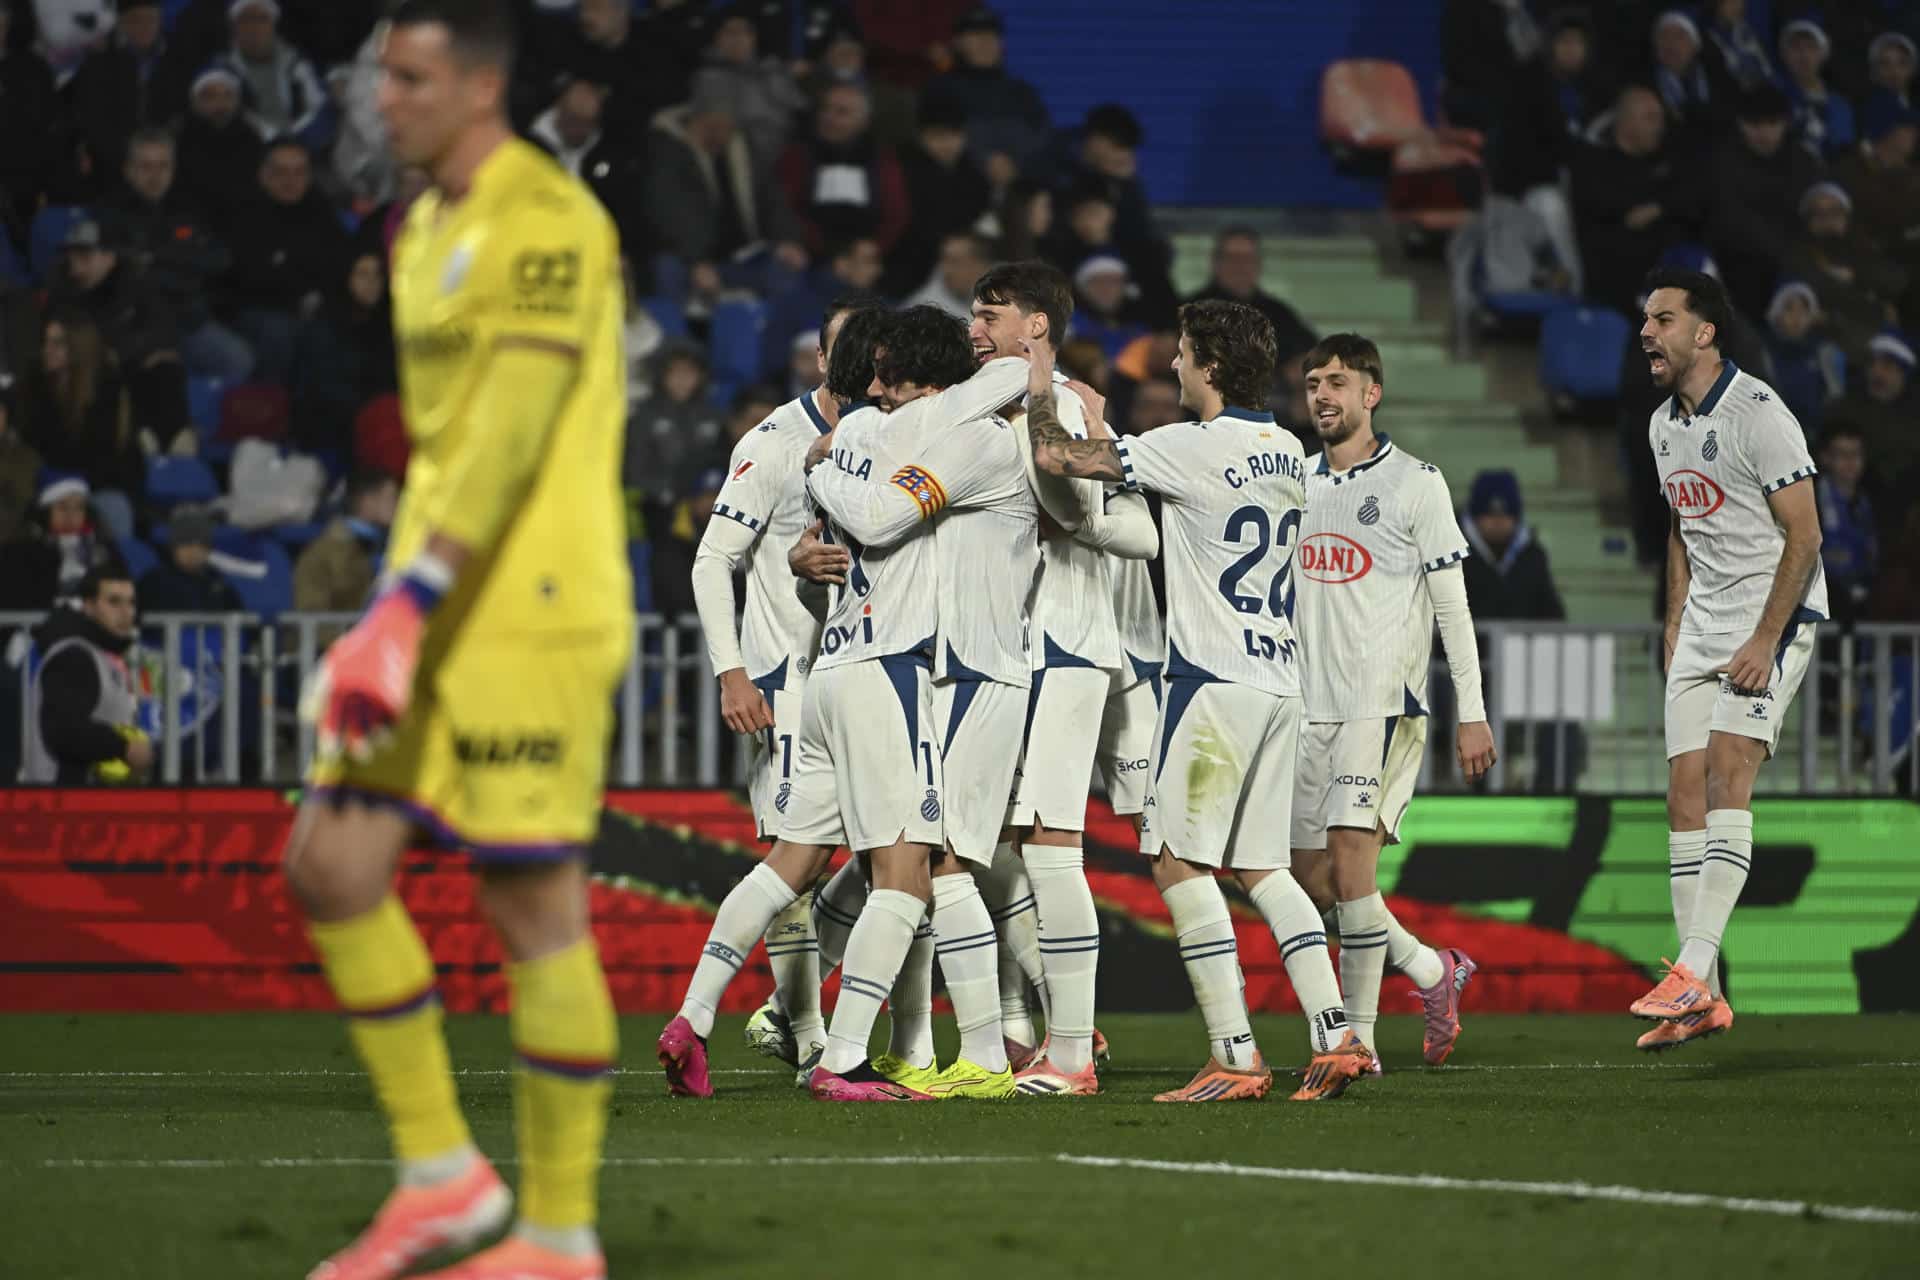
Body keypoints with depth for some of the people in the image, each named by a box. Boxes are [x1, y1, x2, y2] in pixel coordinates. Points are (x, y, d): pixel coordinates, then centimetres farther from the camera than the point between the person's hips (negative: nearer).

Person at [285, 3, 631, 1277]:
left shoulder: (548, 222, -13)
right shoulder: (428, 230, 16)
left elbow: (509, 440, -21)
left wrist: (403, 610, -26)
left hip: (536, 613, -9)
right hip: (438, 613, 9)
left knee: (534, 905, -4)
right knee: (332, 863, 3)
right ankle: (441, 1173, 12)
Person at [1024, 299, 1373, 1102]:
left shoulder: (1194, 448, -12)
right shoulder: (1286, 452, 13)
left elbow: (1055, 456, -12)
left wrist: (1039, 386, 7)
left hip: (1216, 681, -8)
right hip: (1278, 681, 8)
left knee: (1179, 860, -2)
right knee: (1258, 865, 12)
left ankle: (1235, 1058, -8)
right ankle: (1335, 1040, 3)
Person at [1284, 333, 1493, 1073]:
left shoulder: (1414, 483, -2)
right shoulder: (1297, 484, 14)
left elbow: (1452, 605, -2)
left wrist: (1472, 714, -6)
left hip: (1383, 703, -6)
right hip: (1310, 706, 6)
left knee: (1350, 862, -16)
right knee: (1310, 876, 5)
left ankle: (1358, 1037, -11)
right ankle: (1433, 971, 25)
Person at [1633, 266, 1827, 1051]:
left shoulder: (1757, 414, -14)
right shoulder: (1665, 426, 13)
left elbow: (1804, 536, -16)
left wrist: (1765, 640, -20)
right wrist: (1674, 625, 17)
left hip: (1775, 618, -8)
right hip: (1704, 626, 8)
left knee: (1727, 773, -21)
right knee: (1685, 794, 0)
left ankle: (1695, 971, -27)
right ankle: (1701, 1001, 2)